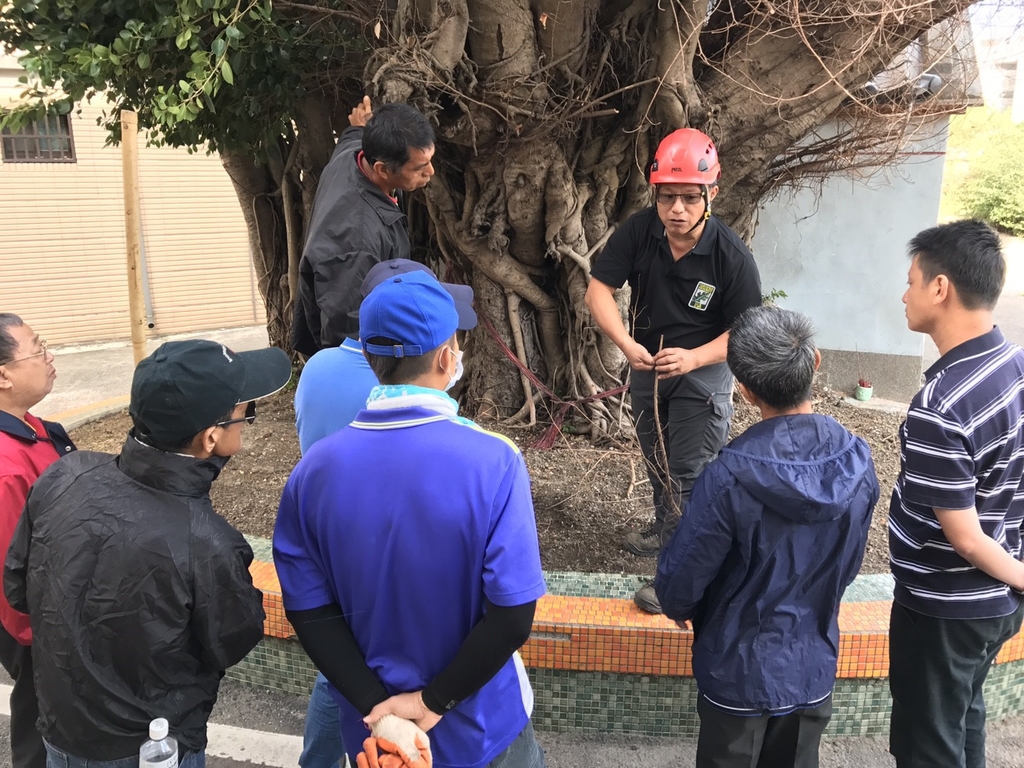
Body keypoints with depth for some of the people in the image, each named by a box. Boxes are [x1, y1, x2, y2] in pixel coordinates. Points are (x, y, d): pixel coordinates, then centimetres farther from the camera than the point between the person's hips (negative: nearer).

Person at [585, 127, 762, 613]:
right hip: (647, 362, 5)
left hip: (703, 370, -5)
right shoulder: (639, 231, -19)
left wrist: (693, 358, -35)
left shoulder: (732, 257, -26)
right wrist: (627, 345, -32)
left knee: (688, 473, -3)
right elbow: (599, 290, -17)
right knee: (656, 459, 24)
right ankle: (666, 531, 50)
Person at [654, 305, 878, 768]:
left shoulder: (730, 477, -31)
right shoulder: (857, 463, -14)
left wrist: (678, 607, 5)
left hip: (739, 672, -4)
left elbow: (681, 578, -18)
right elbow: (848, 565, 2)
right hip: (814, 665, 4)